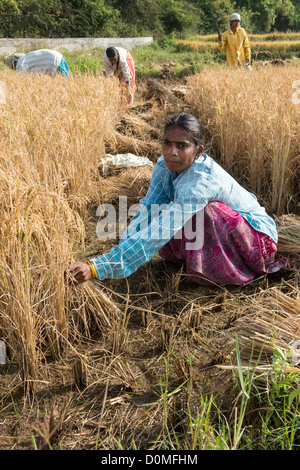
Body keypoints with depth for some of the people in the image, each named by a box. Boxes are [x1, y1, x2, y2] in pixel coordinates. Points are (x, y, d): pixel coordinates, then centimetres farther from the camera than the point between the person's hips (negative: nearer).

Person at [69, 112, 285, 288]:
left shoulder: (201, 180, -35)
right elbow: (146, 212, -14)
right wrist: (115, 253, -29)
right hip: (216, 233, 6)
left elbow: (158, 233, -42)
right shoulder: (165, 165, -12)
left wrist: (97, 268, -47)